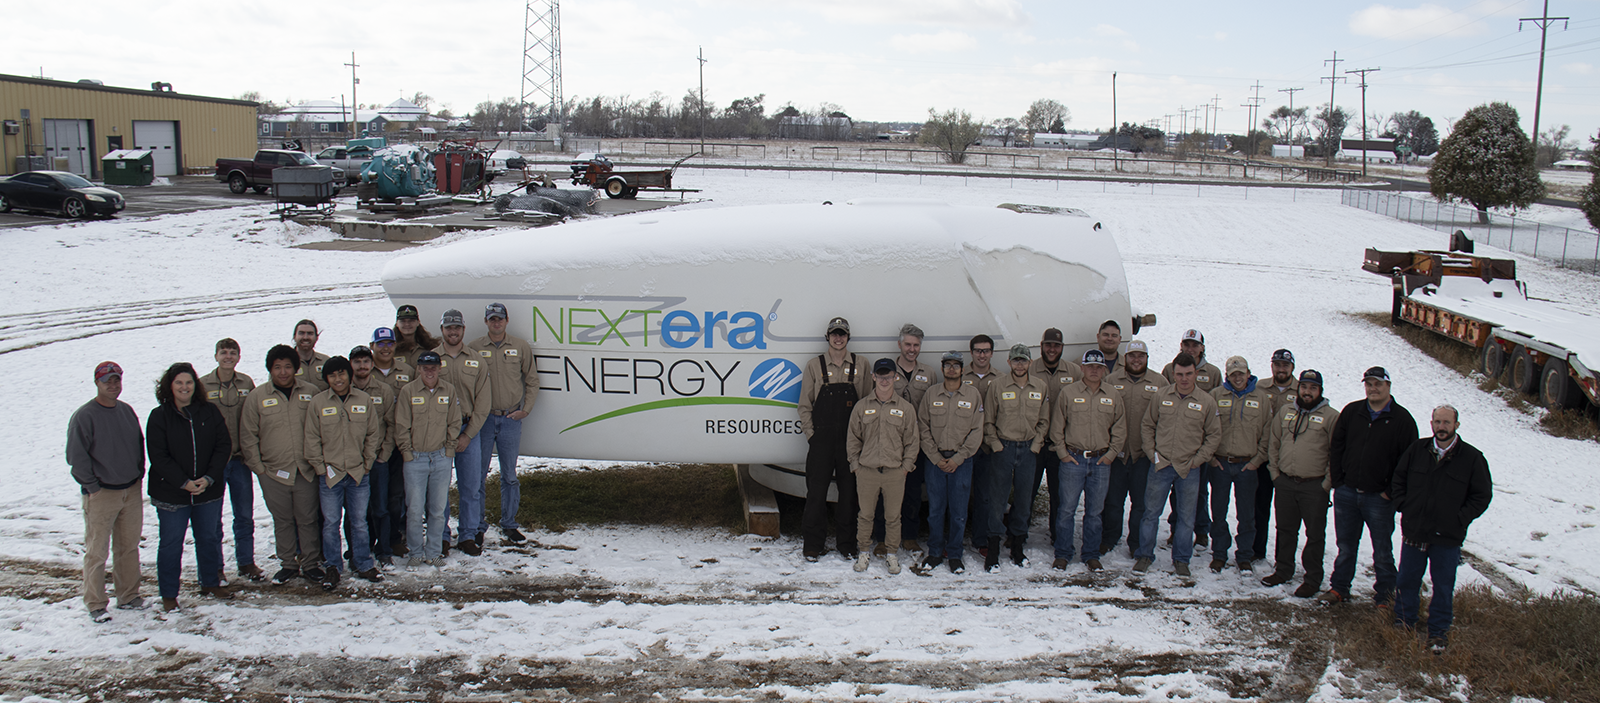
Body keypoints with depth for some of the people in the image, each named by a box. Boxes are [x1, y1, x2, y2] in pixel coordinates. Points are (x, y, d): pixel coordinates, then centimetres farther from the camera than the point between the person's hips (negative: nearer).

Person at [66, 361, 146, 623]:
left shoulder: (127, 411, 7)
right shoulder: (84, 416, -12)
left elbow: (139, 444, 18)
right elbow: (76, 457, -13)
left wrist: (139, 473, 9)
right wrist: (93, 486, -12)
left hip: (132, 491, 6)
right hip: (101, 494, -6)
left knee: (129, 546, 13)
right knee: (96, 552, 1)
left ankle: (128, 596, 24)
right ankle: (95, 604, 10)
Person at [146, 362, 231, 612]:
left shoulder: (210, 412, 2)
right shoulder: (159, 416, -6)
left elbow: (223, 446, 0)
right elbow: (158, 456, -10)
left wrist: (209, 478, -12)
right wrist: (184, 483, -17)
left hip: (208, 490, 3)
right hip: (170, 493, -3)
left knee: (210, 538, 15)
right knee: (171, 544, 6)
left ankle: (211, 584, 32)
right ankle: (168, 594, 17)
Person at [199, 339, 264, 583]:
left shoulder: (247, 383, 4)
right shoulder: (203, 385, -4)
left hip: (240, 459, 3)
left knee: (245, 515, 10)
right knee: (213, 517, 5)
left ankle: (246, 562, 23)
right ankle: (215, 567, 15)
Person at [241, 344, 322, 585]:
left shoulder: (310, 393, 4)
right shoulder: (256, 397, 3)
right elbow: (247, 436, 4)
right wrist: (257, 466, 0)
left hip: (306, 471, 0)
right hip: (273, 472, 0)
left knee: (308, 518, 5)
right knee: (282, 520, 9)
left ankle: (311, 564, 16)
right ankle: (288, 564, 21)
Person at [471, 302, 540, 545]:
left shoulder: (521, 347, 5)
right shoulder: (474, 347, 2)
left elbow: (532, 381, 11)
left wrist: (525, 409, 2)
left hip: (511, 418, 1)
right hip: (483, 418, -1)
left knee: (509, 476, 7)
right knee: (478, 474, 2)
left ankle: (509, 525, 16)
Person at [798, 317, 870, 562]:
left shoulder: (860, 366, 6)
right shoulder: (814, 366, 5)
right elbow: (805, 405, 6)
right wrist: (811, 434, -2)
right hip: (822, 439, -1)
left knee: (849, 491, 5)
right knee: (816, 491, 0)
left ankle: (847, 543, 17)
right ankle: (813, 545, 10)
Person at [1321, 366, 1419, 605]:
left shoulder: (1402, 419, -5)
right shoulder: (1351, 412, 5)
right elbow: (1336, 448, 10)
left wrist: (1391, 491, -9)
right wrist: (1337, 481, 2)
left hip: (1379, 497, -3)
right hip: (1346, 493, 3)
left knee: (1382, 551, 7)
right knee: (1345, 547, 14)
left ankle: (1384, 597, 18)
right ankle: (1339, 588, 26)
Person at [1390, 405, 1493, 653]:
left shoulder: (1472, 458, -6)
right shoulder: (1416, 450, 2)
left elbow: (1482, 496, 0)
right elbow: (1398, 480, 14)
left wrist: (1460, 519, -8)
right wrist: (1403, 505, 2)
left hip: (1448, 537, -2)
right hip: (1414, 531, 2)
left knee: (1443, 587, 7)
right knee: (1407, 580, 13)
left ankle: (1438, 633, 22)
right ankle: (1403, 623, 31)